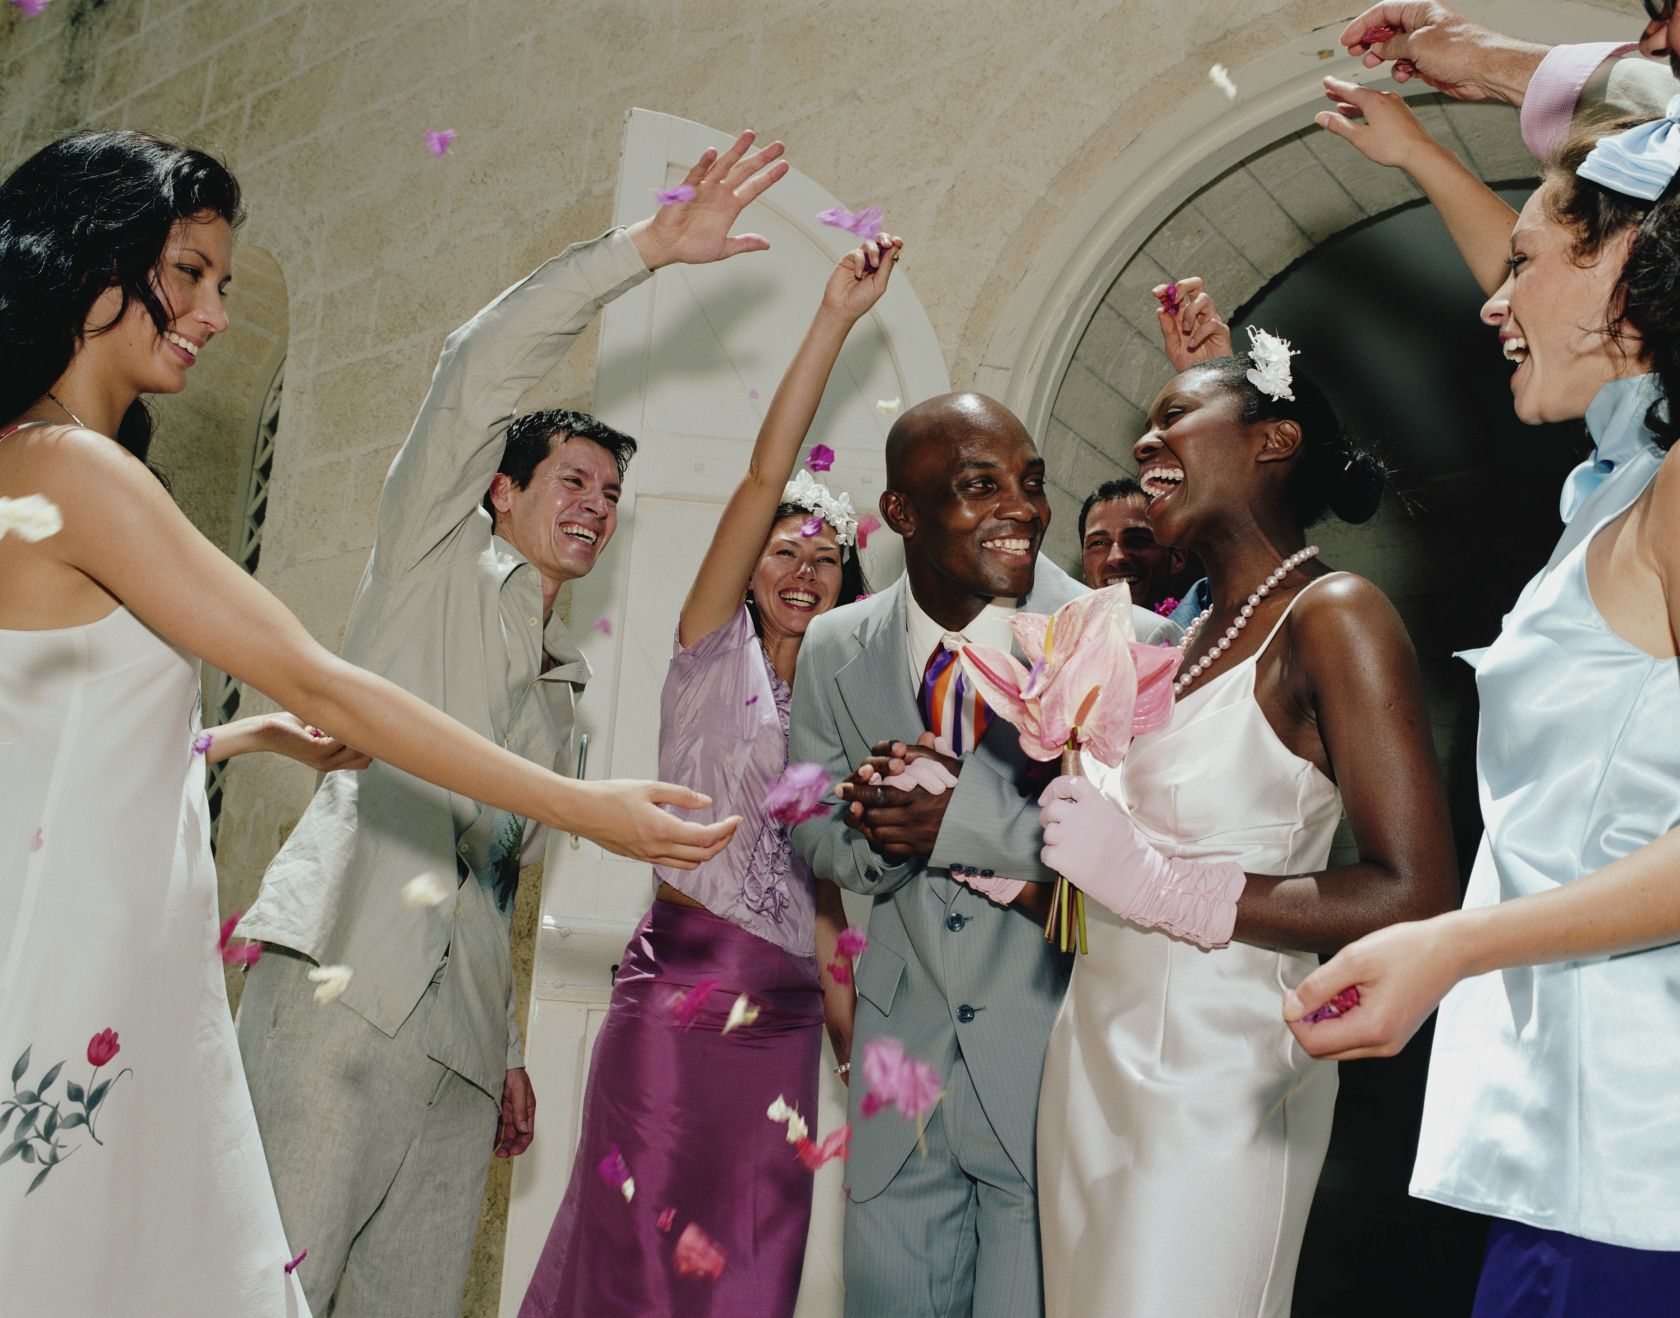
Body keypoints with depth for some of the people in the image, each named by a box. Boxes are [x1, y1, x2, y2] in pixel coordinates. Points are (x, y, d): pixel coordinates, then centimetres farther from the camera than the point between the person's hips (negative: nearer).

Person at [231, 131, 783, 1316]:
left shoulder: (564, 683, 25)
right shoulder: (434, 557, 10)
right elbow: (485, 364, -5)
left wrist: (508, 1048, 18)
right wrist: (655, 245, -8)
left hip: (459, 1036, 6)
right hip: (343, 981, -6)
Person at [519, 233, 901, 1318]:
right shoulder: (715, 656, 2)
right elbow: (763, 476, -7)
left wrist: (849, 1029, 13)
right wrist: (836, 318, -10)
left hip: (785, 1017, 5)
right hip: (682, 992, -5)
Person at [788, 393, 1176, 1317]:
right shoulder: (837, 649, -2)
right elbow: (813, 838, 5)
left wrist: (966, 816, -27)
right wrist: (880, 827, -18)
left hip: (1055, 1058, -3)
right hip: (905, 1044, 4)